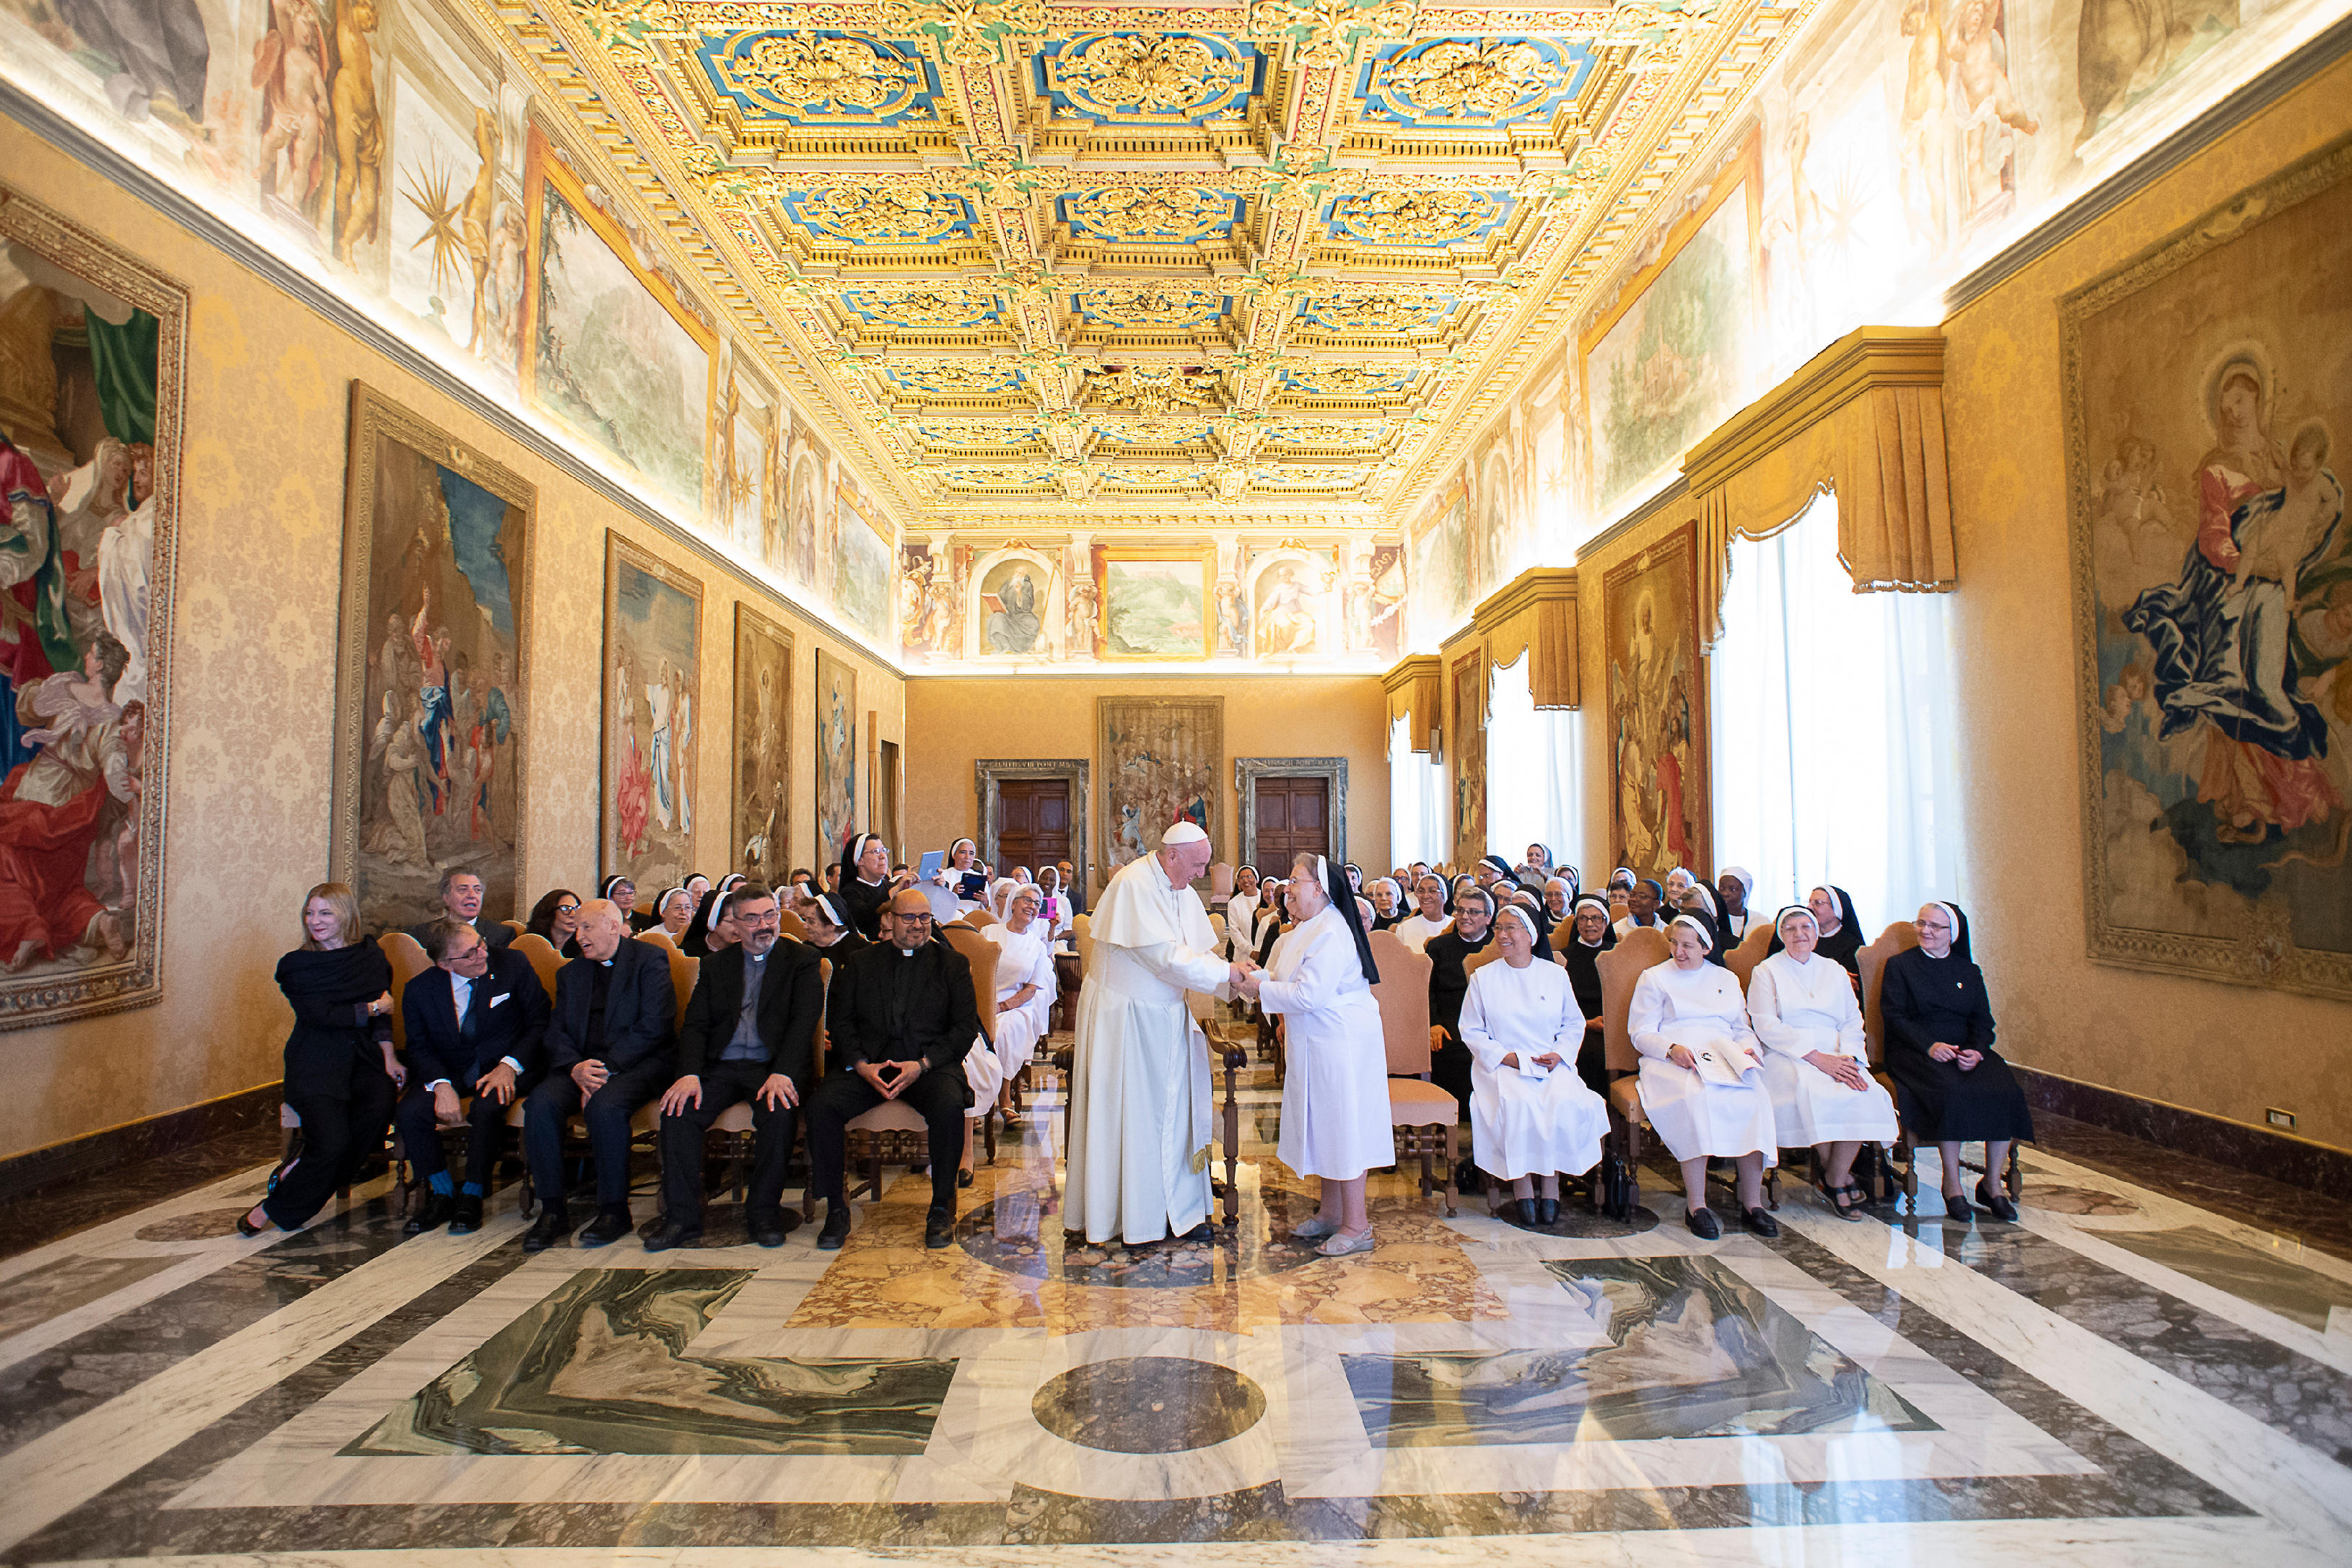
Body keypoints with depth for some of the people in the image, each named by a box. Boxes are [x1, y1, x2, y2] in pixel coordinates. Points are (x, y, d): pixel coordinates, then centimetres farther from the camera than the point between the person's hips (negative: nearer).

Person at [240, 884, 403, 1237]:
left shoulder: (372, 957, 10)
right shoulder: (296, 965, 2)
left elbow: (383, 1012, 5)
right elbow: (321, 1016, -10)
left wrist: (389, 1056, -7)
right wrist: (371, 1009, -2)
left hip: (363, 1060, 3)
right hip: (316, 1065, -3)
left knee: (380, 1103, -31)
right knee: (333, 1141, -25)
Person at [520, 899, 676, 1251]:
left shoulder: (650, 959, 1)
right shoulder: (570, 973, 21)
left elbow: (655, 1026, -9)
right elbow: (556, 1032, 11)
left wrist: (606, 1066, -15)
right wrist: (576, 1068, -11)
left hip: (639, 1061, -5)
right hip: (581, 1066, 5)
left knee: (605, 1106, -33)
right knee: (540, 1105, -23)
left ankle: (614, 1210, -17)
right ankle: (553, 1211, -12)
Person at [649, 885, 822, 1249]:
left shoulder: (801, 960, 6)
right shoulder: (716, 964, 16)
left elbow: (804, 1021, -6)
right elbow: (695, 1024, 7)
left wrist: (782, 1074, -22)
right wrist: (690, 1074, -13)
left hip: (774, 1066, -3)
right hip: (722, 1066, 3)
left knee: (779, 1111, -33)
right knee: (678, 1109, -24)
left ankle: (763, 1210, -13)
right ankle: (681, 1216, -10)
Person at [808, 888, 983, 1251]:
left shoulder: (952, 963, 11)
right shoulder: (859, 962, 16)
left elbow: (966, 1027, 2)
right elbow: (840, 1021, 8)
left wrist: (922, 1064, -13)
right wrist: (862, 1065, -11)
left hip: (930, 1064, -2)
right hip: (866, 1063, 2)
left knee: (949, 1106, -32)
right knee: (820, 1104, -25)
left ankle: (941, 1210, -14)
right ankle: (836, 1209, -8)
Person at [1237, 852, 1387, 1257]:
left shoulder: (1332, 934, -21)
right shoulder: (1307, 928, 12)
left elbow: (1310, 994, -26)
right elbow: (1291, 980, 18)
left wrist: (1261, 989, -18)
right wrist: (1258, 976, 2)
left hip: (1342, 1044, -11)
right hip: (1317, 1042, 11)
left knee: (1343, 1129, -3)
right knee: (1324, 1128, 16)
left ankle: (1356, 1225, 7)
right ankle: (1332, 1213, 28)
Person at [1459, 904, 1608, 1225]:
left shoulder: (1556, 974, 11)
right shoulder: (1483, 977, 6)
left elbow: (1575, 1023, 14)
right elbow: (1471, 1031, 5)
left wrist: (1560, 1054, -5)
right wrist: (1506, 1057, -9)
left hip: (1552, 1065, 1)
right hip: (1501, 1065, -1)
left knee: (1565, 1102, -29)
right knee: (1517, 1104, -32)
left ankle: (1551, 1184, -12)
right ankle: (1521, 1184, -16)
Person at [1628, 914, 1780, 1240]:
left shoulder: (1727, 979, 25)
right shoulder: (1654, 978, 14)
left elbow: (1743, 1028, 25)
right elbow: (1641, 1033, 5)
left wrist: (1748, 1048, 2)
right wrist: (1672, 1049, -14)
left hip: (1726, 1059, 3)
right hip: (1673, 1063, -3)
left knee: (1754, 1097, -30)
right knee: (1697, 1097, -36)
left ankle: (1752, 1203, -22)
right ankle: (1697, 1206, -30)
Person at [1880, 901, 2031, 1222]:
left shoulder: (1969, 971, 18)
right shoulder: (1899, 966, 8)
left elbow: (1983, 1021, 9)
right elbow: (1894, 1015, -2)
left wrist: (1977, 1051, -12)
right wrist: (1930, 1045, -18)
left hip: (1968, 1051, 4)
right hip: (1916, 1052, -4)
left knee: (2006, 1092, -25)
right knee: (1954, 1093, -33)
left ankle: (1991, 1184, -12)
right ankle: (1951, 1184, -19)